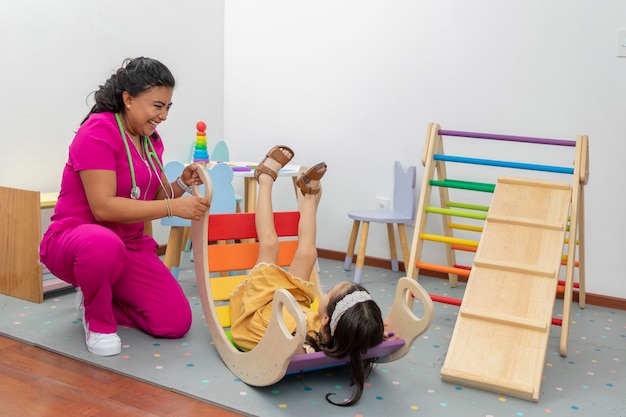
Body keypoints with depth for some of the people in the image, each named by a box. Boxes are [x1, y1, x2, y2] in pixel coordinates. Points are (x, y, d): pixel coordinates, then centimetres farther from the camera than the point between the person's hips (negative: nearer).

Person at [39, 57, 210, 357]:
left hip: (129, 245, 7)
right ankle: (97, 321, -12)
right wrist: (174, 207, -30)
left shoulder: (151, 139, 6)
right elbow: (104, 207, -27)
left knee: (177, 322, -6)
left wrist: (181, 184, -11)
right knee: (104, 244, -45)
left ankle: (97, 297, 17)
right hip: (73, 239, -7)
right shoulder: (99, 131, -18)